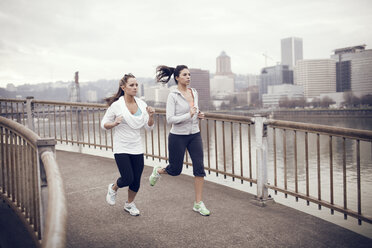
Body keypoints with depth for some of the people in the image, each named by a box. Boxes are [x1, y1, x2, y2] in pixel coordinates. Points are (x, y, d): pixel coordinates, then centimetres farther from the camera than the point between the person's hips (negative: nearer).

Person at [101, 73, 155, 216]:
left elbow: (149, 128, 5)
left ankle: (129, 204, 33)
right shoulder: (116, 105, -9)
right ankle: (113, 188, 25)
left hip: (137, 148, 4)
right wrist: (115, 123, -21)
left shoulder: (142, 104, 2)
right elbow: (104, 124, -1)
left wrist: (151, 116, -14)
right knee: (128, 178, -10)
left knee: (136, 181, 7)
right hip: (121, 148, -4)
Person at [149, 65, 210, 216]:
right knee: (175, 170, 9)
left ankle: (198, 203, 8)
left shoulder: (194, 92, 6)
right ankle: (158, 171, 44)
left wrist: (199, 115, 0)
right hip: (178, 136, -5)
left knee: (199, 168, -2)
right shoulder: (173, 96, -12)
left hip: (194, 135, 5)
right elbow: (170, 119, -17)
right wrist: (189, 115, -26)